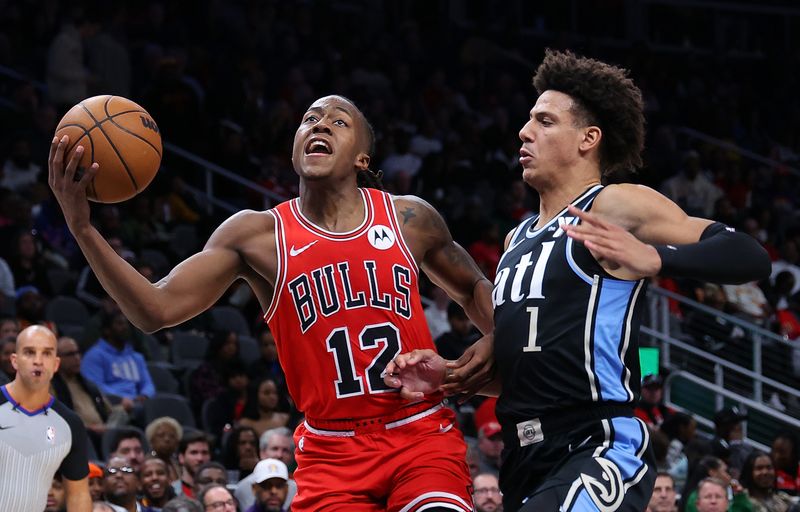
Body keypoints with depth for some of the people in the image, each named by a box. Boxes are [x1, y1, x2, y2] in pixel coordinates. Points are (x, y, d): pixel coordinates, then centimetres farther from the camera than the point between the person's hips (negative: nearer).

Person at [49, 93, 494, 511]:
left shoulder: (409, 218, 4)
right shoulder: (257, 235, 0)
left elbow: (473, 288, 22)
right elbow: (157, 311, -8)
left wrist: (496, 342, -1)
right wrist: (83, 228, -20)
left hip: (421, 436, 0)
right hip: (331, 451, 0)